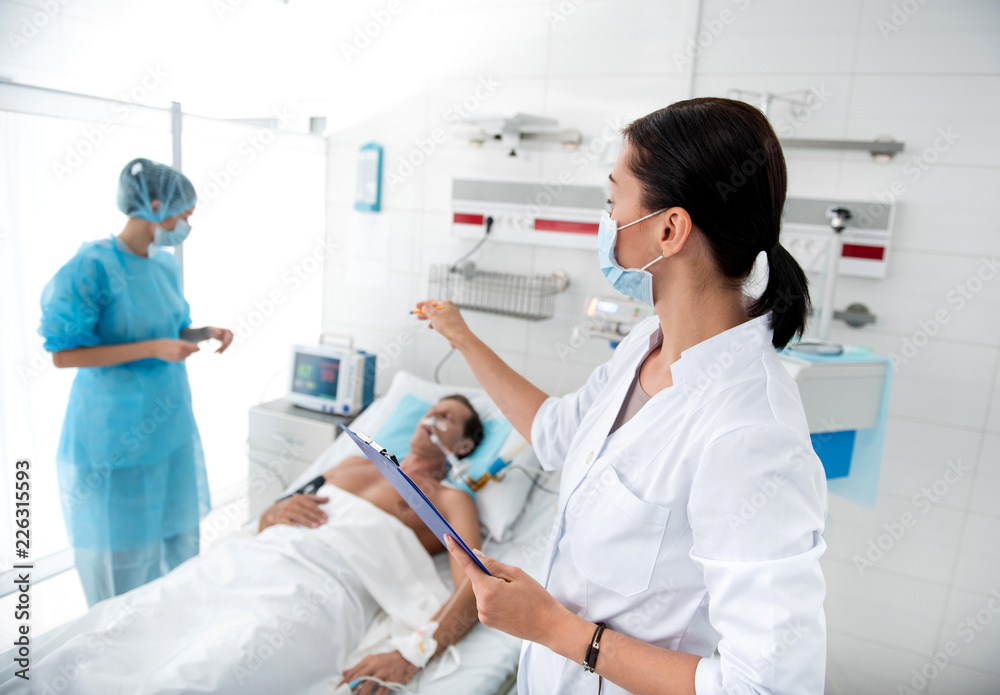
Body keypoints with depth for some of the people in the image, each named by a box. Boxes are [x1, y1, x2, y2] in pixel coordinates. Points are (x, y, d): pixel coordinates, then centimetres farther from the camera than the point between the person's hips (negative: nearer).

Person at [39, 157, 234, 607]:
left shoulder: (167, 266, 4)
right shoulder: (92, 267, -17)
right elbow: (62, 354, -17)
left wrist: (206, 333, -3)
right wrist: (151, 349, -23)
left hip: (171, 425, 7)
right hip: (116, 433, -6)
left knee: (176, 541, 16)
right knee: (123, 552, 9)